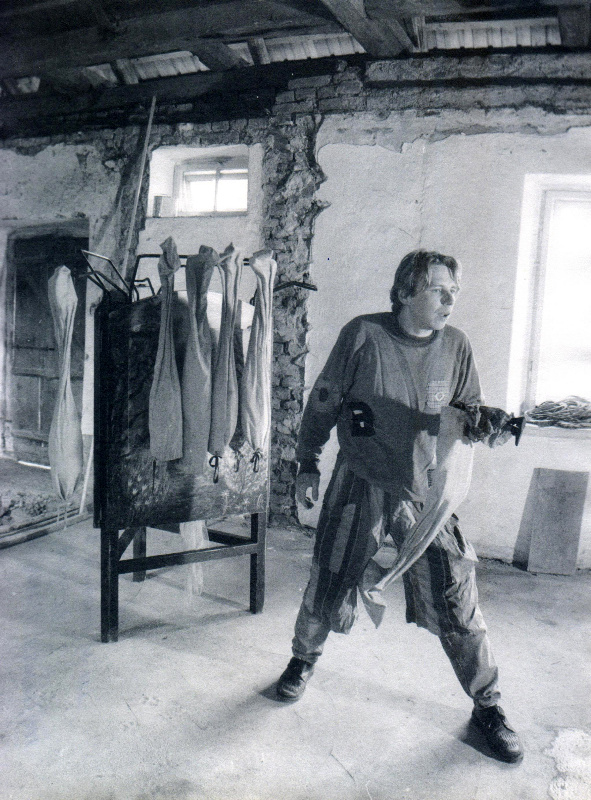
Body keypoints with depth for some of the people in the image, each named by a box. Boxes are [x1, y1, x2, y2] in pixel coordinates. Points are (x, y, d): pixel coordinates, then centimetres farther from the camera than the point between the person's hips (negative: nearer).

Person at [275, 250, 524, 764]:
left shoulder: (455, 345, -4)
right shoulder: (363, 335, -12)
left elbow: (471, 409, 8)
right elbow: (323, 402, -2)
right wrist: (308, 463, 1)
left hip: (425, 491, 2)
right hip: (359, 487, -1)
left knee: (457, 601, 2)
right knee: (326, 590, 12)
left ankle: (488, 707, 25)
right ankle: (305, 659, 44)